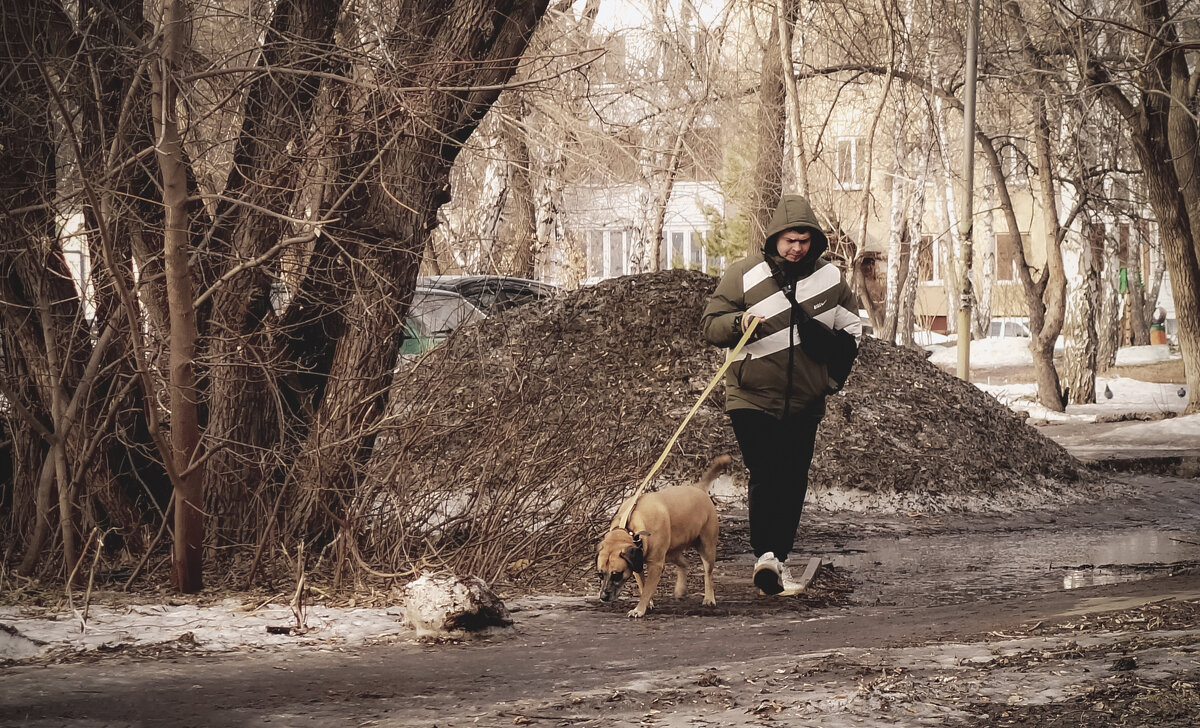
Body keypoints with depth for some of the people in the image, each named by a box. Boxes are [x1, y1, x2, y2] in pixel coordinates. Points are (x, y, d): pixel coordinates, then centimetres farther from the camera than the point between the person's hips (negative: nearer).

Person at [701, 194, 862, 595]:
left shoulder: (829, 277, 6)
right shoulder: (745, 274, -6)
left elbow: (851, 326, 21)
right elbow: (711, 323, -4)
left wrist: (838, 365, 10)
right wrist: (738, 322, -24)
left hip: (805, 402, 4)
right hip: (752, 398, -4)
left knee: (793, 482, 5)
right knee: (765, 474, -19)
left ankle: (779, 559, 15)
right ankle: (765, 555, -26)